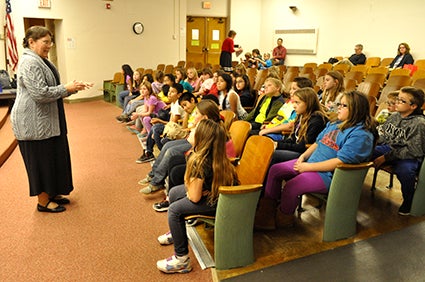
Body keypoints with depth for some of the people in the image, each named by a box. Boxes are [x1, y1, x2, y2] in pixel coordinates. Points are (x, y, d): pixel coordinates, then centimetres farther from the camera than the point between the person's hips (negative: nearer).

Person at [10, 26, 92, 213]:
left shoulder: (41, 61, 16)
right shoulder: (30, 62, -17)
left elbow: (51, 88, 20)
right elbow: (40, 93, -25)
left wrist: (73, 87, 4)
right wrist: (67, 88, -17)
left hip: (47, 120, 10)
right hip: (34, 123, -10)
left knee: (54, 157, 16)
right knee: (41, 160, -1)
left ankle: (51, 193, 29)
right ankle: (43, 202, 12)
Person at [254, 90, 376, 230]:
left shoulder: (361, 135, -16)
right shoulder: (334, 124, 12)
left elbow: (340, 161, -23)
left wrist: (308, 167, -21)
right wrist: (303, 156, 2)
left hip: (328, 174, -9)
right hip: (309, 163, 9)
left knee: (290, 186, -27)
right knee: (274, 170, 0)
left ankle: (282, 219, 1)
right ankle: (267, 211, 7)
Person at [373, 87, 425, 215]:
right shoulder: (394, 116, 6)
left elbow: (413, 151, -17)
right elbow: (382, 135, 16)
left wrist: (386, 157, -21)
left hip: (409, 157, -6)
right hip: (388, 148, 6)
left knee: (404, 170, -38)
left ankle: (408, 200, -9)